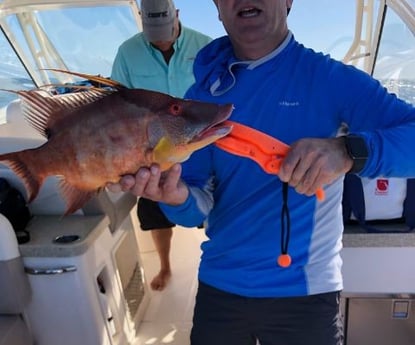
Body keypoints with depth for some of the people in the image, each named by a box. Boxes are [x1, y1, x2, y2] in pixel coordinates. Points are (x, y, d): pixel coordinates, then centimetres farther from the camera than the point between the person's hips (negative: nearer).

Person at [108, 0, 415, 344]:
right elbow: (199, 206, -4)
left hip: (306, 290, -2)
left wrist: (349, 151, -34)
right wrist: (177, 197, -26)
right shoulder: (203, 93, -1)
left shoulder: (331, 77, -10)